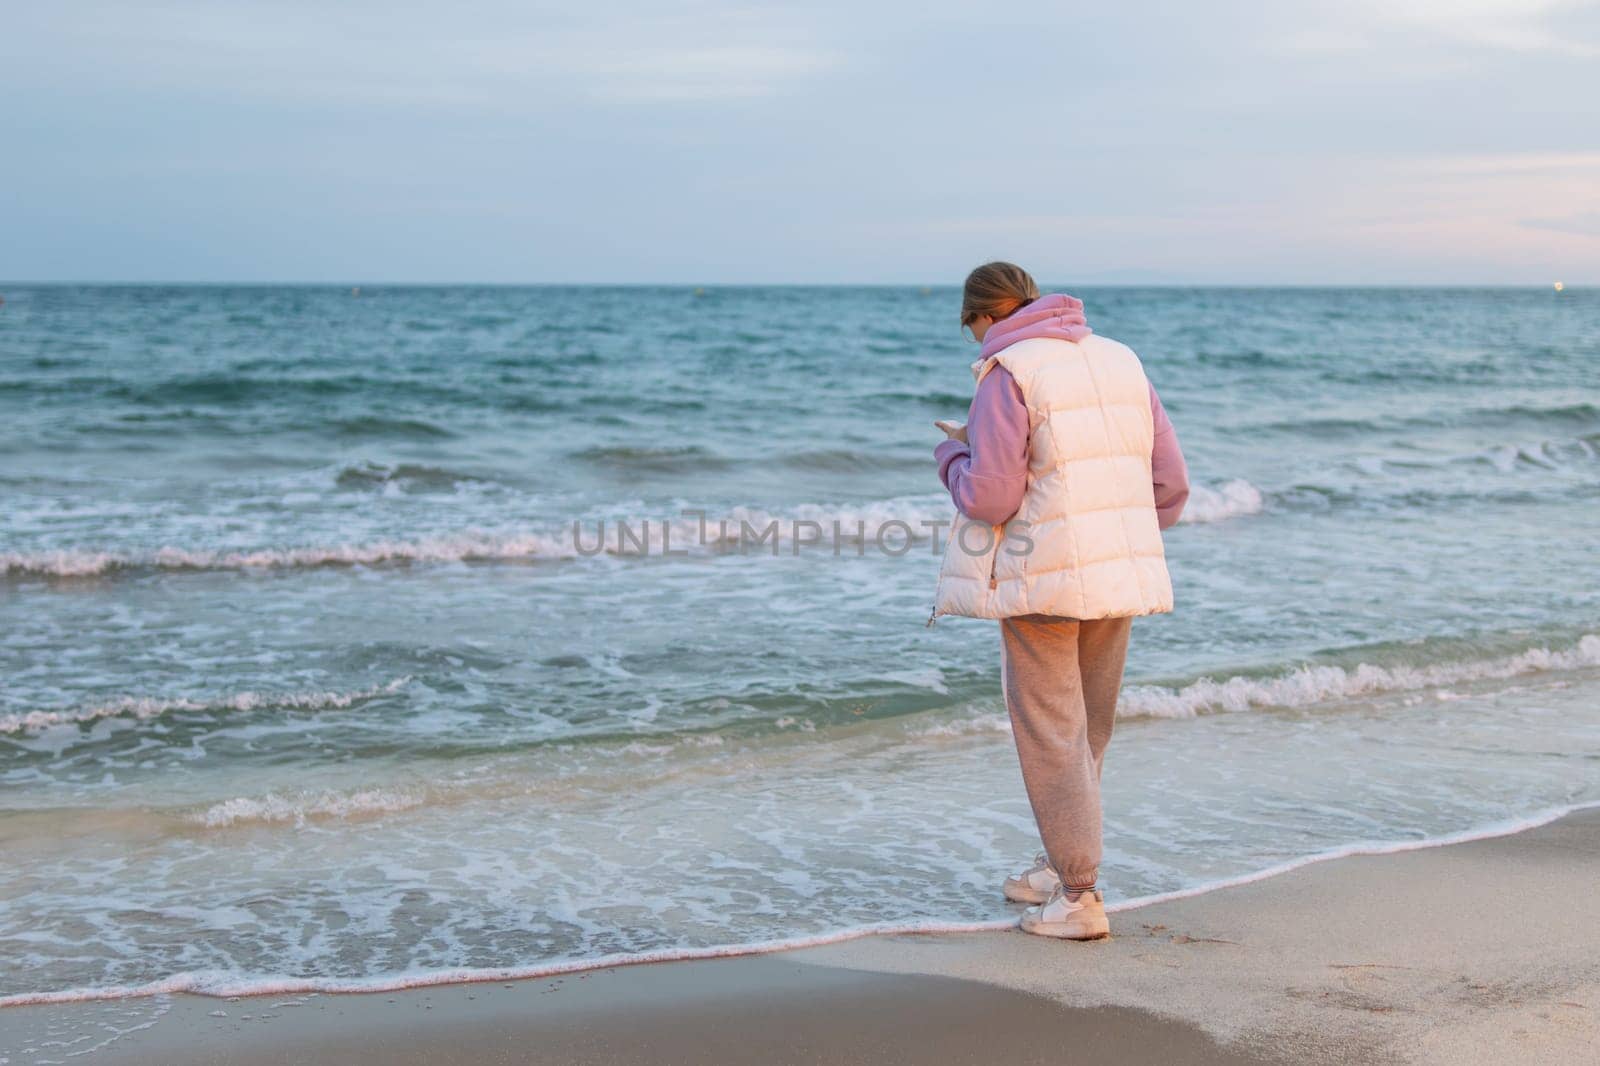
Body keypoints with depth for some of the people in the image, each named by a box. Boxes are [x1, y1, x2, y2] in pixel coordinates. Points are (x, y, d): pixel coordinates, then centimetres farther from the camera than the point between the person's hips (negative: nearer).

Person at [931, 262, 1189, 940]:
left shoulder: (1006, 375, -10)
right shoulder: (1122, 360, 11)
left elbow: (988, 498, -15)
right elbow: (1170, 484, 10)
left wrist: (955, 456, 5)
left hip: (1042, 580, -7)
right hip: (1122, 577, 7)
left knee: (1051, 735, 2)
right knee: (1087, 730, 19)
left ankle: (1079, 898, 4)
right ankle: (1062, 865, 32)